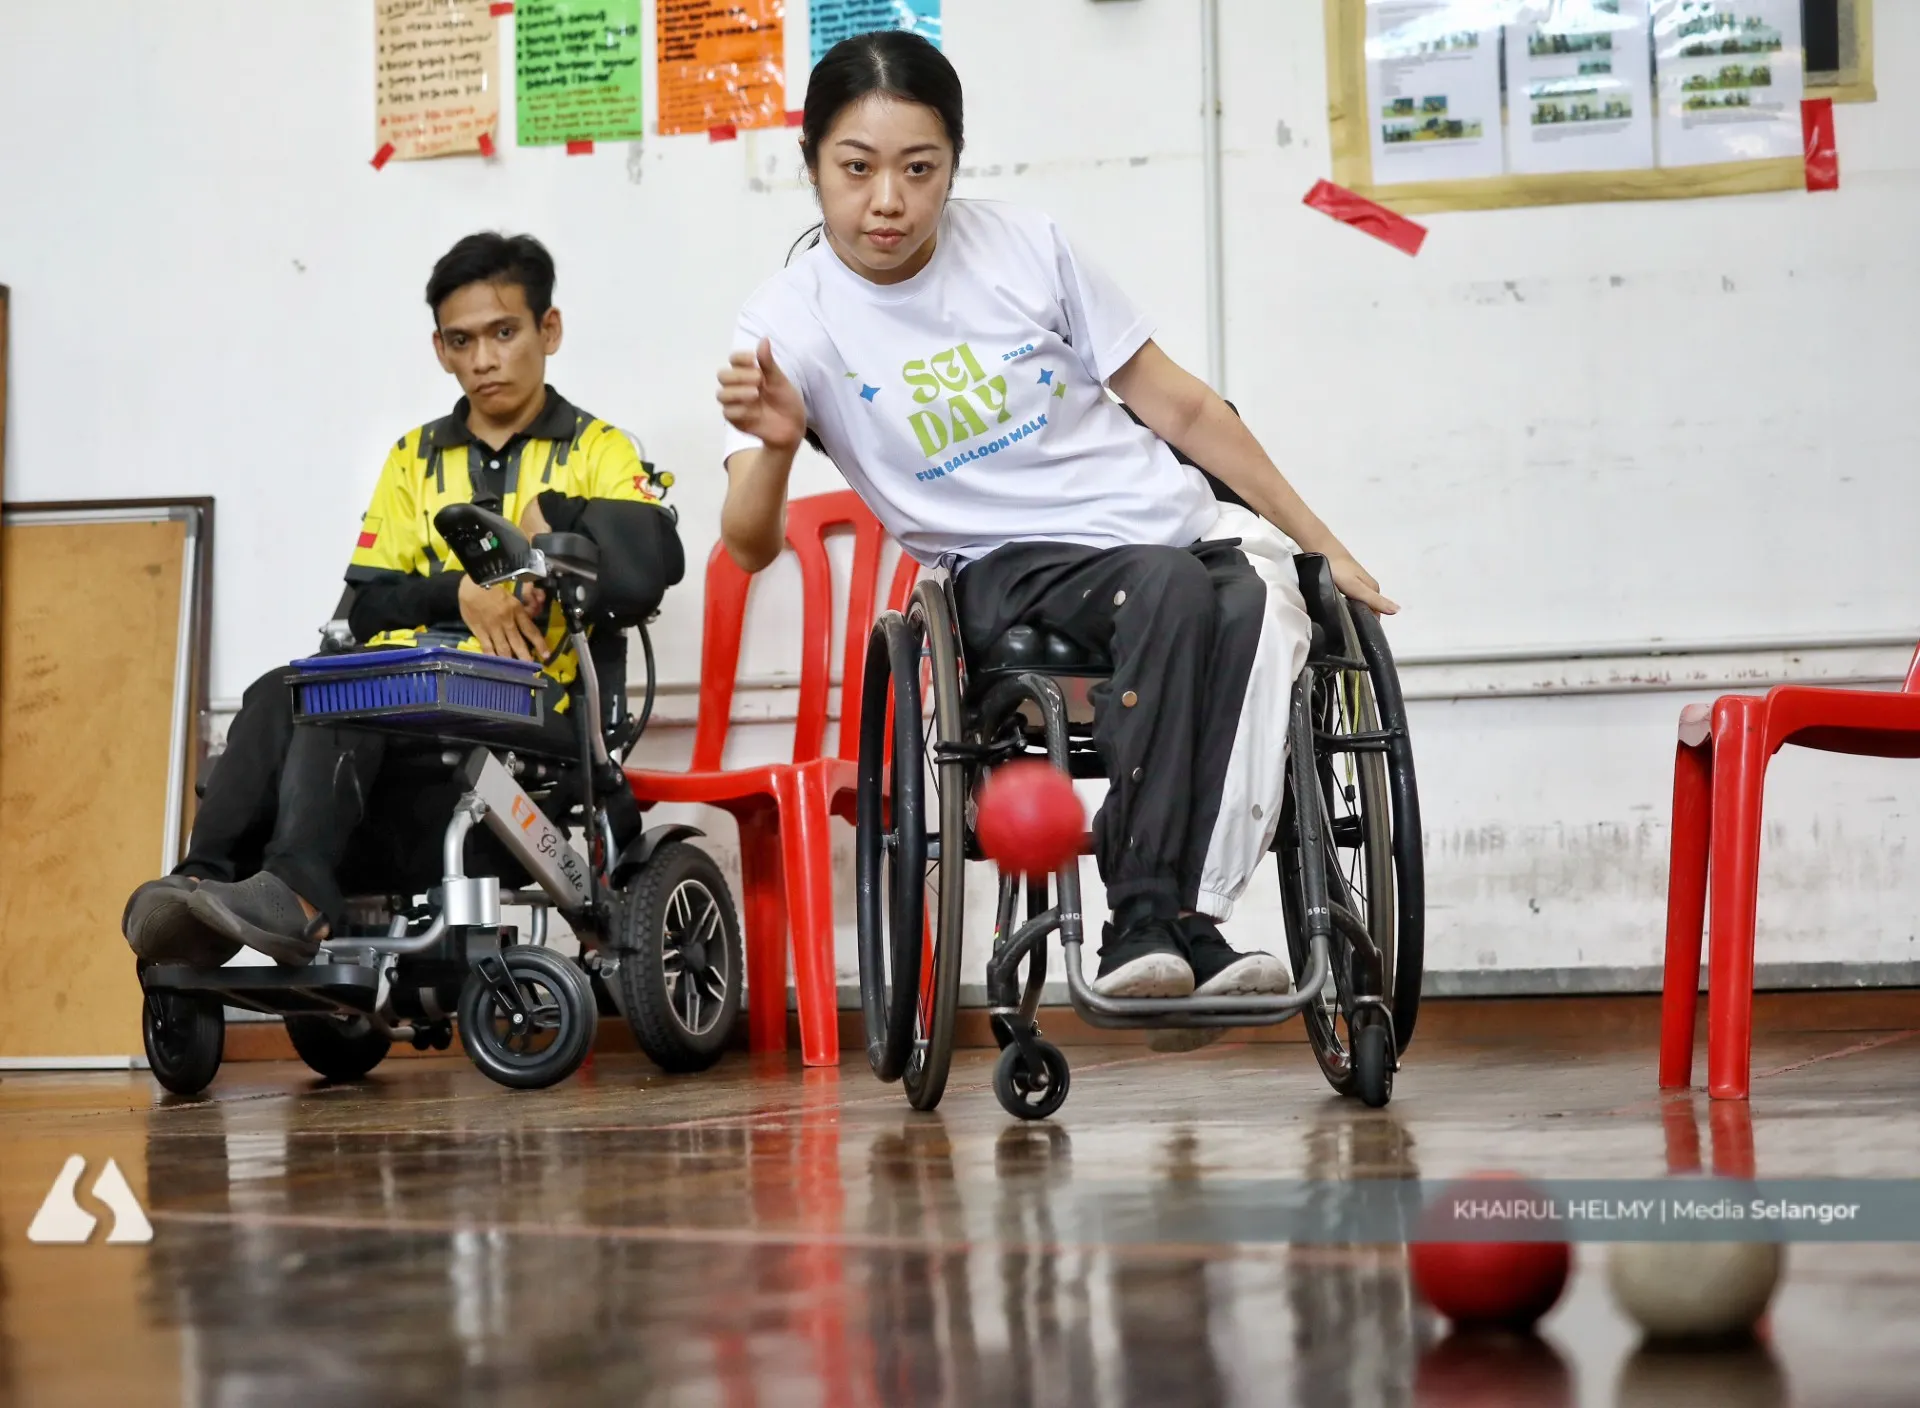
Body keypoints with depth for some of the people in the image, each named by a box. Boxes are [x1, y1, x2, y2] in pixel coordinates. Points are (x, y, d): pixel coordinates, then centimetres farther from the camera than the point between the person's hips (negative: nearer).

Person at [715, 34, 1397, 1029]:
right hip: (1009, 571, -3)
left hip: (1168, 509, 3)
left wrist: (1324, 544, 10)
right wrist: (774, 446, -38)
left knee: (1262, 604, -32)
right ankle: (1147, 916, -32)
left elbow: (1171, 399, 9)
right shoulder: (790, 322, -5)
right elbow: (749, 545, -15)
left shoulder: (1023, 247, 2)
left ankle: (1183, 921, -32)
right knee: (1170, 587, -35)